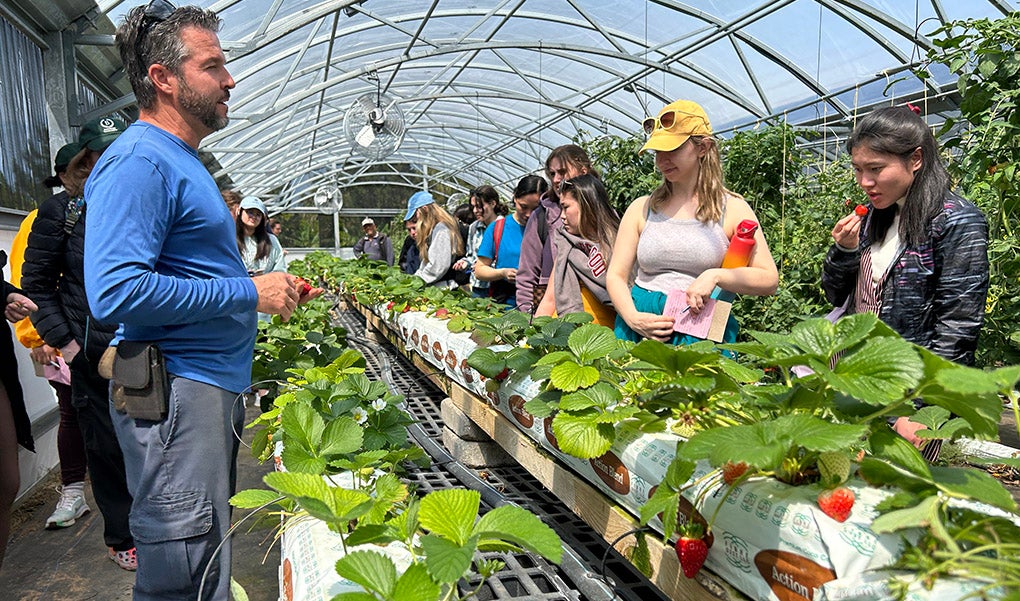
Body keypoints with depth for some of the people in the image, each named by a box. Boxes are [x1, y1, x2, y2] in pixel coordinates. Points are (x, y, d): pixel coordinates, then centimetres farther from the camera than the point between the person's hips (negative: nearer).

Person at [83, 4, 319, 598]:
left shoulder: (183, 160, 18)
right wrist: (248, 292, -20)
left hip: (216, 385, 10)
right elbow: (115, 292, -26)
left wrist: (274, 291, 13)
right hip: (176, 391, -10)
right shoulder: (140, 160, -15)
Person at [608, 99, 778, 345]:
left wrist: (715, 276, -13)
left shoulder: (732, 209, 6)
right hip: (641, 328, 2)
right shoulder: (641, 209, 10)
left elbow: (769, 279, 3)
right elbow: (616, 276, 9)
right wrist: (633, 318, -9)